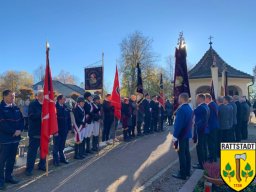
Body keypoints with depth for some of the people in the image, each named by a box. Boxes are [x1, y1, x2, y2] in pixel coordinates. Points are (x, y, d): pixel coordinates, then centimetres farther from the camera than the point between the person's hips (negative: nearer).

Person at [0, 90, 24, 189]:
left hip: (15, 137, 6)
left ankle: (8, 176, 27)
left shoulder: (16, 108, 10)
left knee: (12, 158, 14)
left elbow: (21, 120, 10)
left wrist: (19, 130, -6)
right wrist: (13, 131, -14)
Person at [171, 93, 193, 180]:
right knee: (186, 152, 16)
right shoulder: (189, 108, 9)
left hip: (181, 134, -9)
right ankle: (187, 171, 27)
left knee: (181, 153, -1)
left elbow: (178, 124, -23)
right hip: (187, 134, 10)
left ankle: (182, 174, 7)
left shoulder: (181, 109, -21)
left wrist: (175, 136, -20)